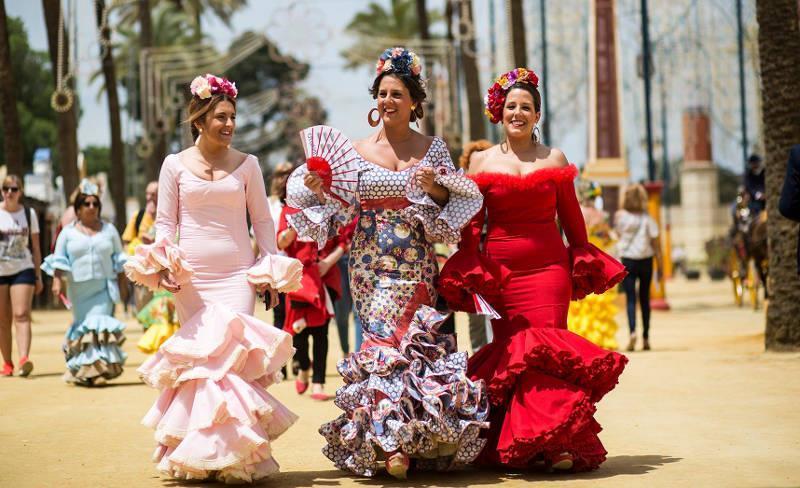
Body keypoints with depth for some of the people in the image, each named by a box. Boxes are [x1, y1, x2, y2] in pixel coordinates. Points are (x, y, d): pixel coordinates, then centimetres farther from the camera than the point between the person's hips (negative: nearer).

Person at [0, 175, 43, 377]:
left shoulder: (29, 214, 6)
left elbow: (35, 248, 10)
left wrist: (38, 276, 9)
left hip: (23, 270, 0)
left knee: (21, 315, -14)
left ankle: (24, 359, -24)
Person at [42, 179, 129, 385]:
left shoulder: (109, 229, 10)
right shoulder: (68, 232, 7)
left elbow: (119, 259, 13)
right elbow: (59, 260, 4)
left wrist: (123, 285, 9)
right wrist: (57, 281, -9)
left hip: (104, 289, 0)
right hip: (79, 289, 0)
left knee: (99, 328, -13)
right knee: (82, 327, 5)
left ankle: (98, 367, -15)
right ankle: (81, 368, 17)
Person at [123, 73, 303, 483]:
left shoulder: (246, 164, 8)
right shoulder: (175, 165, 7)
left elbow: (262, 220, 11)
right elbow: (165, 222, 7)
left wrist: (271, 270, 3)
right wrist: (162, 262, -8)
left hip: (238, 274, 0)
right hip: (190, 276, 0)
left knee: (230, 354, -12)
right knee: (196, 357, -1)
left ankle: (232, 453, -6)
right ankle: (196, 455, 7)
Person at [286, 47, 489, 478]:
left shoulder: (432, 148, 7)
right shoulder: (354, 150, 6)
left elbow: (458, 203, 5)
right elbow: (342, 207, 4)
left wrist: (435, 187, -13)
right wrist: (317, 187, -14)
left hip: (415, 264, 0)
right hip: (371, 263, 0)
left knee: (410, 342, -3)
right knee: (384, 341, -8)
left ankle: (404, 442, 5)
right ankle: (389, 443, -6)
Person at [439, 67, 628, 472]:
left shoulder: (554, 158, 10)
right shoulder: (481, 161, 9)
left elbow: (571, 218, 12)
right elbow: (471, 224, 8)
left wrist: (584, 264, 7)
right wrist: (469, 270, -1)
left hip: (549, 268, 0)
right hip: (500, 271, 0)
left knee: (546, 344, -9)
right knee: (509, 348, -2)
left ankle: (558, 443, -7)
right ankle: (514, 447, 5)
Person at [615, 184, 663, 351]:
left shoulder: (620, 216, -7)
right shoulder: (647, 219, -6)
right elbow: (655, 244, -4)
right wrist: (660, 267, 1)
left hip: (627, 261, -1)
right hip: (646, 261, 1)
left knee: (630, 299, -3)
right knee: (644, 299, 12)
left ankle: (632, 331, -26)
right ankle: (646, 338, 15)